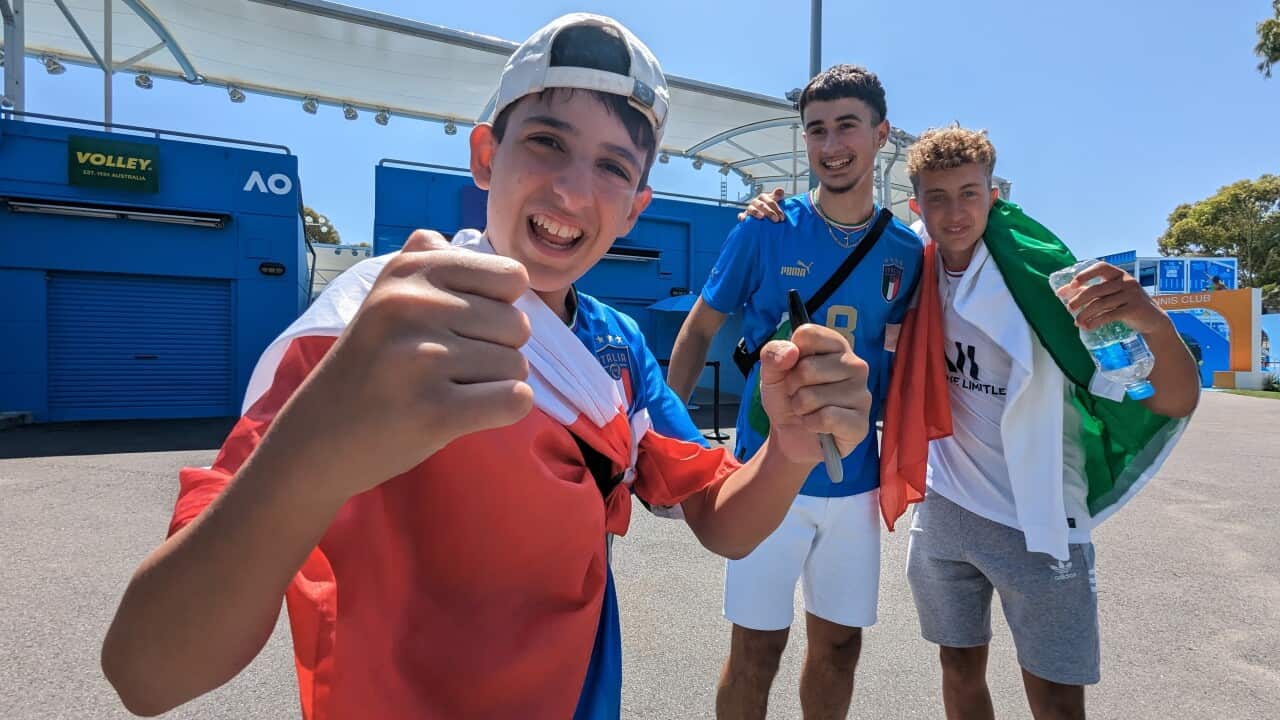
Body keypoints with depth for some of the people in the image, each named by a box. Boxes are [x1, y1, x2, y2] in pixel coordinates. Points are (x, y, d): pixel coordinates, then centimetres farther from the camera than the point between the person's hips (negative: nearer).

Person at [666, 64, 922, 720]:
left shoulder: (905, 252, 2)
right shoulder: (766, 230, -7)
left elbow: (902, 363, 12)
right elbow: (699, 329, -1)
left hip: (855, 484, 4)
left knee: (839, 645, 18)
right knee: (756, 649, 8)